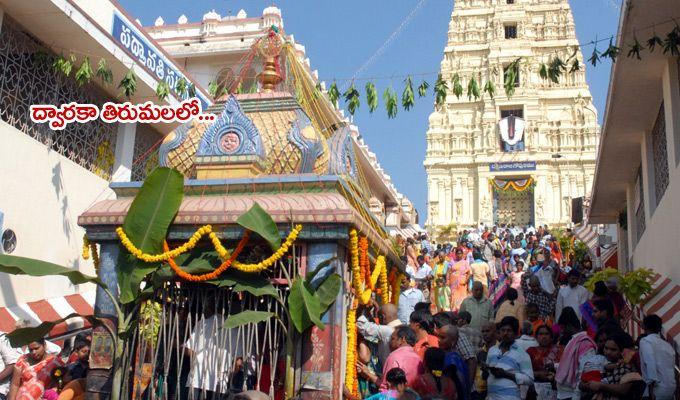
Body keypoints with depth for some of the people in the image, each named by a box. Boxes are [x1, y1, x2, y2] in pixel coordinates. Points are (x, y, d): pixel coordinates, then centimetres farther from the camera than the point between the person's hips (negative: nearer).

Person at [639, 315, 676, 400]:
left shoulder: (645, 341, -4)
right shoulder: (668, 345, 17)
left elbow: (650, 362, -18)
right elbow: (672, 366, 18)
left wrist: (651, 388, -20)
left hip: (657, 389, -7)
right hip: (671, 388, 7)